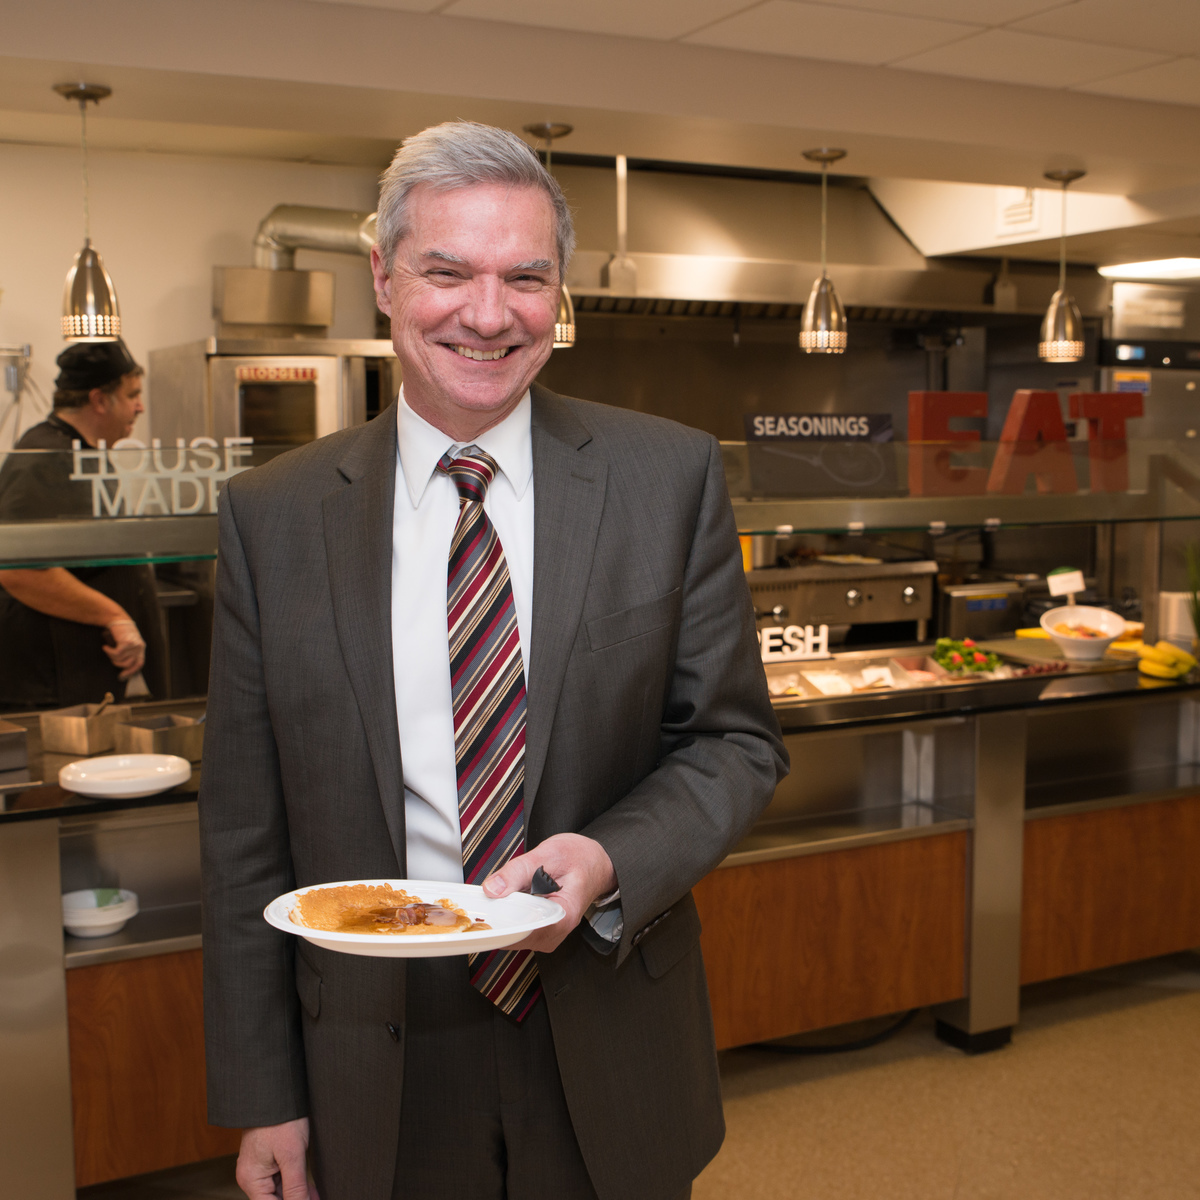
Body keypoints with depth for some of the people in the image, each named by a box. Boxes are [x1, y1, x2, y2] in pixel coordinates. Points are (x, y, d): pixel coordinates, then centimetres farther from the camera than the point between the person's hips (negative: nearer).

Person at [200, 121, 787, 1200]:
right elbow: (246, 832, -1)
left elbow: (737, 739, -1)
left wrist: (611, 859, -20)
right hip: (381, 1071, 0)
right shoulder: (270, 515, -4)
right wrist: (263, 1096, 0)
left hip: (611, 1060, 0)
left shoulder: (672, 477, -6)